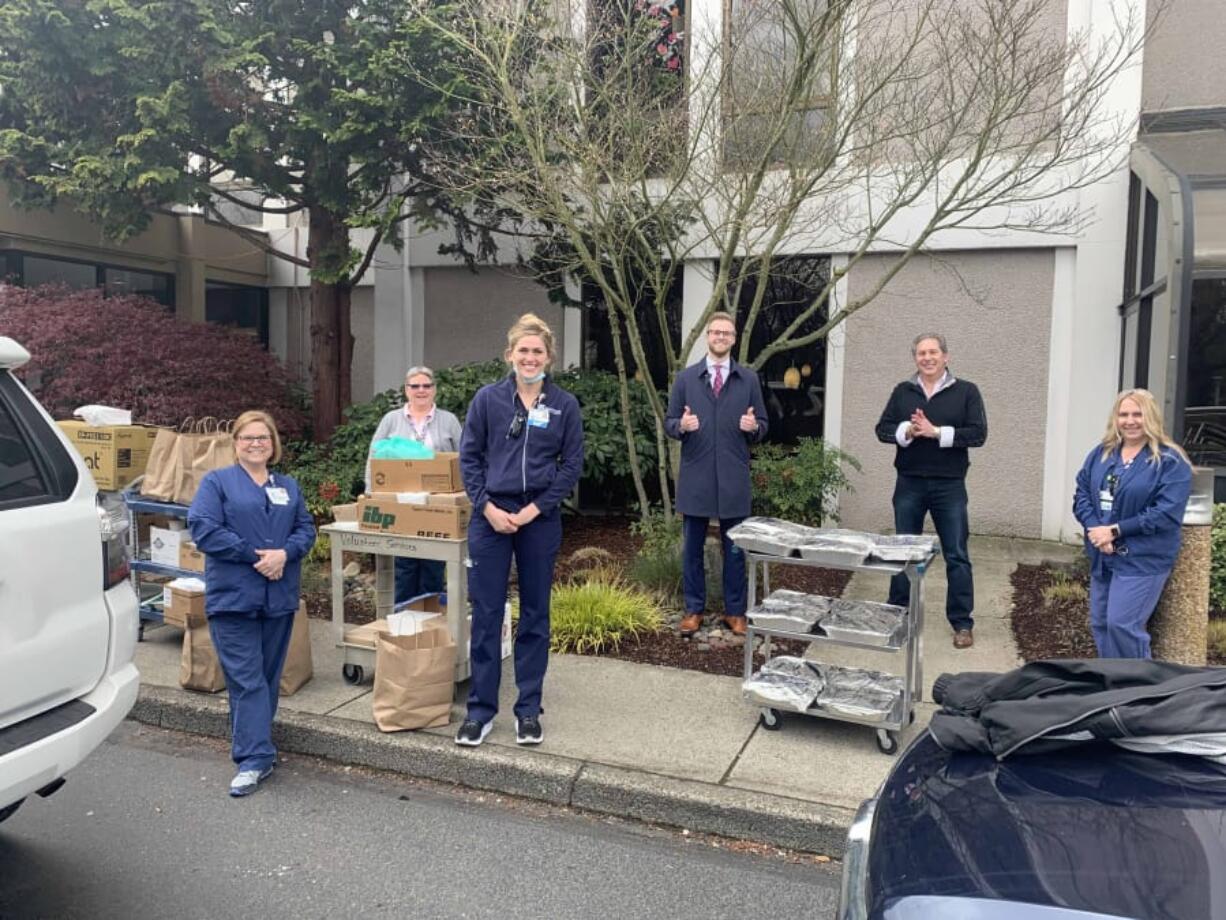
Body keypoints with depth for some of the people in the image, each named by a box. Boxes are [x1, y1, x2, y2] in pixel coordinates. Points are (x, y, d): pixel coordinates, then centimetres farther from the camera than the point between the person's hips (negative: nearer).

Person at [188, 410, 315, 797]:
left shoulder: (288, 486, 15)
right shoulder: (216, 482, 2)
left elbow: (306, 529, 8)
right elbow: (203, 529, -10)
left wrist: (284, 554, -13)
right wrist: (255, 555, -15)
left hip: (280, 598, 4)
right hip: (234, 597, -4)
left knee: (268, 677, 12)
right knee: (246, 680, -5)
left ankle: (254, 747, 25)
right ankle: (255, 758, -1)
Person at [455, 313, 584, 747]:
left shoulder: (565, 404, 1)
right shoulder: (488, 398, 1)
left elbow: (573, 464, 1)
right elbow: (468, 456, 2)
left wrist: (534, 509, -7)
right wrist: (488, 507, -8)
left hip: (540, 519, 1)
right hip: (490, 515, 0)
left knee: (535, 614, 9)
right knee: (486, 613, 3)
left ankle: (528, 710, 21)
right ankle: (480, 710, 16)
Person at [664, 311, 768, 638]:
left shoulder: (749, 379, 6)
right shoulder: (686, 377, 5)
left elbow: (762, 427, 7)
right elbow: (669, 423, 5)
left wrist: (753, 426, -16)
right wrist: (682, 425, -17)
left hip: (733, 479, 0)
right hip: (695, 477, 0)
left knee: (734, 549, 8)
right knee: (692, 548, 7)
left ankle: (735, 611, 20)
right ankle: (694, 609, 20)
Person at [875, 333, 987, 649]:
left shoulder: (966, 391, 0)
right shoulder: (902, 391, 8)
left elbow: (978, 433, -9)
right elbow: (883, 429, 3)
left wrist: (936, 432, -17)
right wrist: (907, 430, -16)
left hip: (949, 486, -2)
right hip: (909, 484, 2)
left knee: (957, 555, 3)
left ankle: (962, 623, 12)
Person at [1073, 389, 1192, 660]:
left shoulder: (1170, 461, -10)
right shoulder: (1101, 453, 8)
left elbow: (1167, 513, -18)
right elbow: (1081, 494, 5)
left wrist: (1115, 531, -19)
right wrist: (1095, 529, -13)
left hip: (1143, 559, -6)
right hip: (1103, 557, 6)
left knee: (1122, 625, -10)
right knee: (1100, 623, 12)